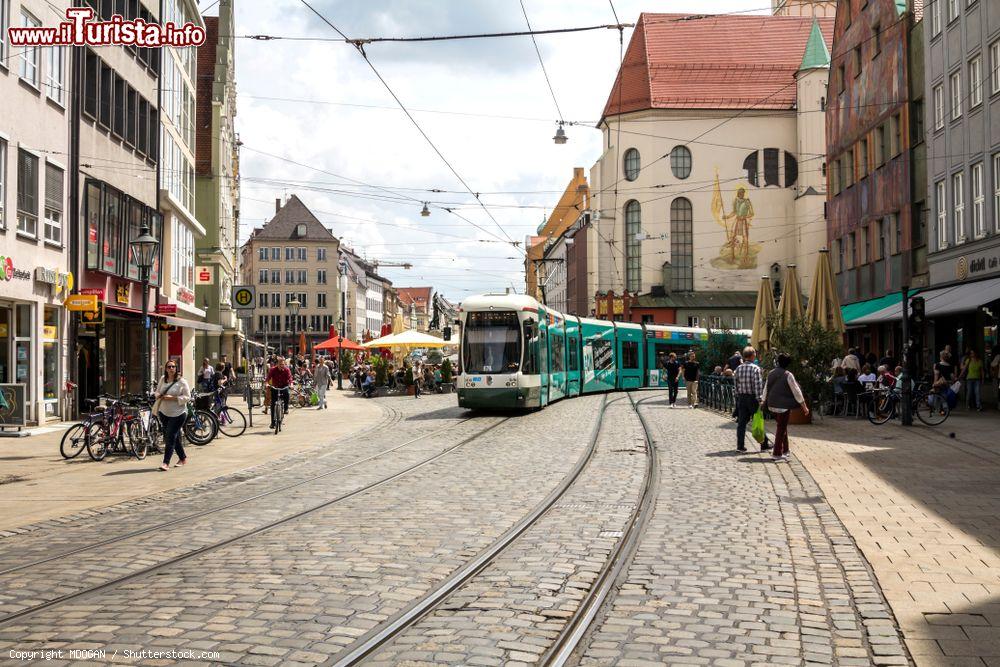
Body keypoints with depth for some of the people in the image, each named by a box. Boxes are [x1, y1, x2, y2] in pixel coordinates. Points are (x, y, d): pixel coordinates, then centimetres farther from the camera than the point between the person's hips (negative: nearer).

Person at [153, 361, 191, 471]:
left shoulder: (181, 381, -9)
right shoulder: (163, 379, 7)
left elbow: (187, 397, -11)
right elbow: (157, 391, 18)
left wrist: (173, 398, -21)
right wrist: (158, 395, -6)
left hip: (178, 413, -6)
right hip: (164, 412, 6)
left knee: (171, 437, -10)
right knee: (175, 437, 14)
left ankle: (166, 462, -9)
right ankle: (183, 458, 29)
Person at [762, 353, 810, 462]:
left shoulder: (771, 374, 6)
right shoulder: (788, 375, -12)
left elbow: (766, 389, 16)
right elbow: (796, 391, -10)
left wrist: (763, 401, 30)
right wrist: (804, 406, -4)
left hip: (772, 405, 6)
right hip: (783, 406, -6)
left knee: (781, 427, 20)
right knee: (781, 429, 0)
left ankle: (784, 450, 27)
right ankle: (777, 454, 1)